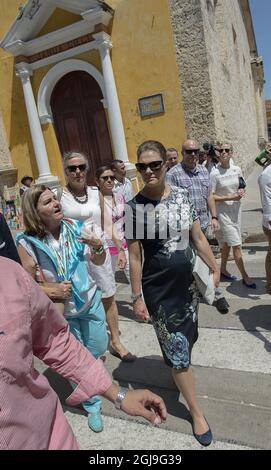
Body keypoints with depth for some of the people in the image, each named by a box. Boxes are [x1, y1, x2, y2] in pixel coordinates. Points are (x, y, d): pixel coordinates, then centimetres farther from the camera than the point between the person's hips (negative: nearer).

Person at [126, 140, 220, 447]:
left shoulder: (183, 196, -3)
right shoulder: (135, 208, -14)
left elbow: (198, 238, 6)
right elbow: (134, 257, -10)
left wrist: (214, 268, 10)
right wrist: (137, 297, -8)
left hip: (188, 283, 5)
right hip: (158, 289, -4)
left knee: (187, 339, 22)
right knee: (178, 351, 5)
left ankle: (178, 375, 53)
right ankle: (196, 412, 25)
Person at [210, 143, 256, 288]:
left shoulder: (237, 170, 4)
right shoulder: (215, 173, -13)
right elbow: (211, 197, -14)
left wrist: (241, 192, -5)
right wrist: (231, 197, -20)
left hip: (236, 210, 6)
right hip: (223, 211, -6)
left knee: (227, 243, 17)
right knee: (236, 245, -6)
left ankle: (223, 270, 34)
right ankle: (245, 276, 7)